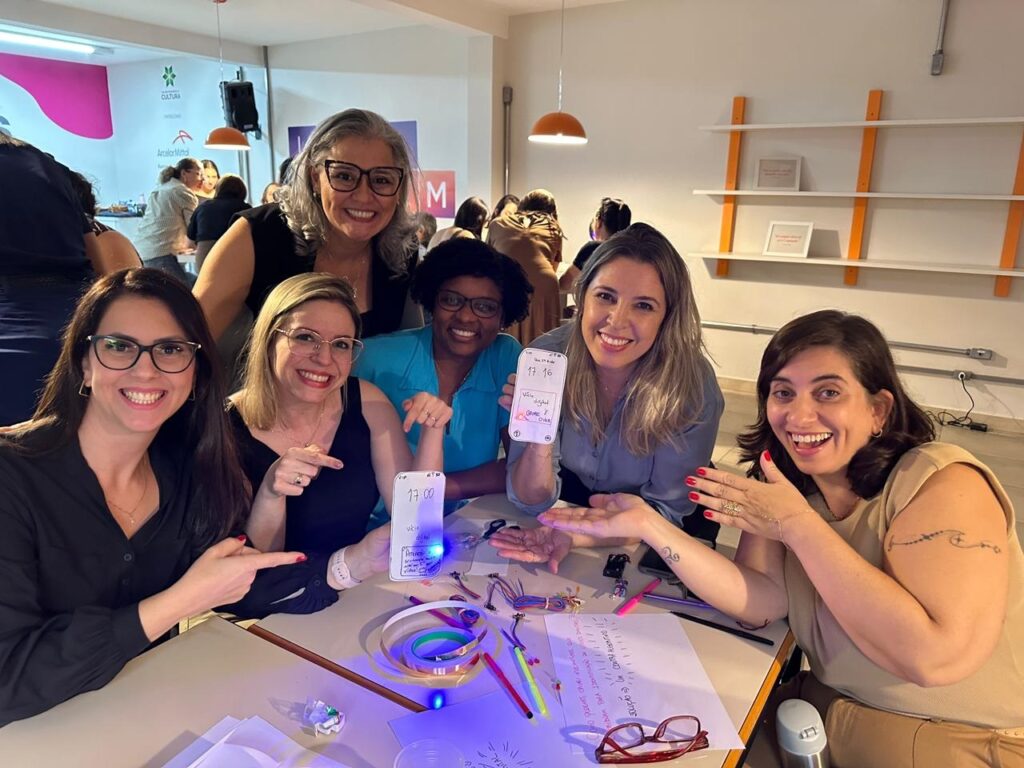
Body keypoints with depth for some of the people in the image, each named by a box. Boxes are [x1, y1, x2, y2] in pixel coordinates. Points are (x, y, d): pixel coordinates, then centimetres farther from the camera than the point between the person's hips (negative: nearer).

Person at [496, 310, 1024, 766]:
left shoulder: (943, 484, -20)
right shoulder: (783, 477, -1)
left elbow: (936, 656, -30)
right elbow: (763, 602, -12)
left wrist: (797, 524, -26)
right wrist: (649, 526, -23)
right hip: (829, 712, 5)